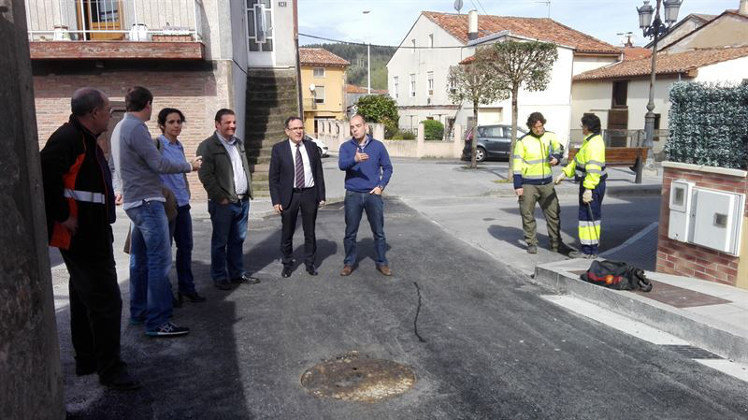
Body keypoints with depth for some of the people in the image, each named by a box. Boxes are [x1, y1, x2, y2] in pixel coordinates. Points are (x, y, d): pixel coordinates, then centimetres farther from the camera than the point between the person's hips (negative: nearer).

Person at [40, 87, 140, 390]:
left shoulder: (84, 139, 14)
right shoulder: (68, 138, -18)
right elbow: (46, 175, -30)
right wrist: (63, 216, -24)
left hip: (91, 235, 11)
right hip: (81, 237, -11)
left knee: (84, 298, 18)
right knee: (105, 301, -6)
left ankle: (86, 360, 32)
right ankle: (110, 370, 5)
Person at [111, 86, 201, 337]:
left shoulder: (120, 128, 15)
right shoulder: (136, 128, -15)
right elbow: (158, 164, -16)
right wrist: (189, 166, -4)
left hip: (134, 201, 10)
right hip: (147, 201, -10)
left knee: (140, 259, 15)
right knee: (160, 260, -10)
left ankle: (138, 312, 24)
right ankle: (157, 321, -8)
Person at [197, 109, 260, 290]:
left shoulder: (239, 143, 16)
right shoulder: (207, 146, -7)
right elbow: (205, 175, -14)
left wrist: (248, 191, 12)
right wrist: (221, 197, -15)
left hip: (243, 201, 7)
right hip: (223, 203, -7)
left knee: (238, 240, 14)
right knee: (220, 242, 3)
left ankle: (237, 273, 24)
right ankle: (219, 277, 13)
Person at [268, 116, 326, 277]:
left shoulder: (311, 147, 3)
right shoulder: (279, 149, -3)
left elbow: (319, 172, 6)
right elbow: (273, 177, -2)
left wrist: (321, 196, 2)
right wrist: (276, 201, -8)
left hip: (309, 194, 2)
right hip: (289, 195, -1)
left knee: (310, 232, 11)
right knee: (287, 233, 8)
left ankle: (310, 263, 26)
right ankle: (287, 264, 25)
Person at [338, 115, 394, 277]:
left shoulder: (378, 146, 3)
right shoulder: (346, 147, 1)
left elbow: (387, 168, 8)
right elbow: (342, 164, -18)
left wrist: (381, 186, -4)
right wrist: (355, 159, -38)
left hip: (373, 195, 0)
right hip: (353, 195, 0)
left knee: (379, 231, 6)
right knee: (350, 232, 7)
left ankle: (382, 262, 19)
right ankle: (349, 263, 21)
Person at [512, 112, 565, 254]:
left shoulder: (550, 136, 5)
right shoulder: (523, 141, -7)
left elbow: (558, 150, 14)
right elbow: (517, 164, -7)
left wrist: (556, 158, -12)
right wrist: (517, 186, -11)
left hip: (547, 183, 4)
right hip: (528, 184, -3)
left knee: (553, 213, 8)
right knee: (528, 215, 3)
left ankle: (556, 244, 20)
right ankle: (531, 244, 17)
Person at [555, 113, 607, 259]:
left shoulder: (594, 144, -20)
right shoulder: (591, 140, 15)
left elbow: (594, 170, -26)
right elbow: (577, 161, 21)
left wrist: (588, 189, -27)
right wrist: (564, 173, 18)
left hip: (592, 186, -11)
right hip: (594, 185, 11)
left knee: (587, 216, -5)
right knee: (593, 216, 16)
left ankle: (588, 251, 0)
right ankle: (593, 247, 26)